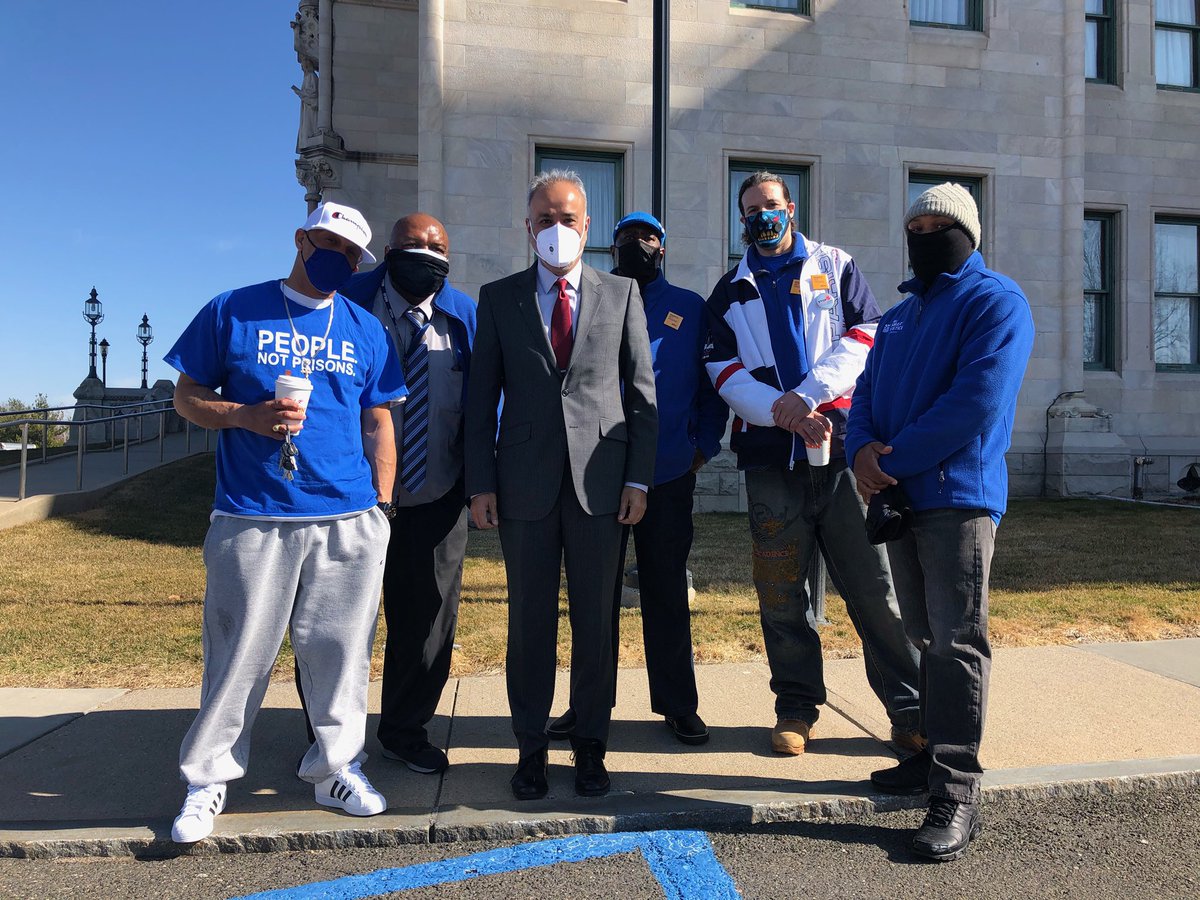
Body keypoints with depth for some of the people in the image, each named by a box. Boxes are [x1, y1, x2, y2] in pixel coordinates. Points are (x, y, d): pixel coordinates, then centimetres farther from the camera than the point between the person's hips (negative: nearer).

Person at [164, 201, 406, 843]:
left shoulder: (366, 329, 13)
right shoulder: (233, 310, 7)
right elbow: (188, 395, 8)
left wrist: (382, 506, 8)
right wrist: (247, 416, -11)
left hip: (350, 520, 2)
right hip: (251, 518, -2)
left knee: (340, 650, 7)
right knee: (239, 652, 3)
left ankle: (335, 768, 24)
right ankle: (207, 779, 21)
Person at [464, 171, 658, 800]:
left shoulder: (622, 293, 9)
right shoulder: (498, 298, 9)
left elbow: (642, 391, 6)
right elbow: (481, 397, 6)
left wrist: (639, 477, -2)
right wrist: (480, 482, -1)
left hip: (600, 479, 0)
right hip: (526, 481, 0)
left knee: (595, 620, 7)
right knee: (529, 621, 8)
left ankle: (590, 747, 23)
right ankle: (530, 749, 23)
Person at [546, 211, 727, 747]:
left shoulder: (690, 308, 10)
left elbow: (712, 382, 12)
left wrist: (704, 446, 3)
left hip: (668, 474, 0)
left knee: (667, 589, 9)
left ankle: (678, 703, 22)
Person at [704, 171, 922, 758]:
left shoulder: (835, 267, 14)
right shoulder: (730, 293, 16)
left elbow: (865, 339, 0)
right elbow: (727, 375, 4)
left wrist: (806, 395, -12)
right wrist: (785, 414, -12)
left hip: (841, 444, -1)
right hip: (770, 452, 2)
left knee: (873, 585, -2)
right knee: (781, 591, 6)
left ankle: (909, 711, 9)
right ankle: (796, 707, 19)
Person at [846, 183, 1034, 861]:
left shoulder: (995, 301, -4)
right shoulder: (898, 316, 21)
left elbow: (976, 402, -17)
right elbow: (867, 394, 16)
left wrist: (892, 462, -15)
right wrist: (862, 448, -7)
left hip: (959, 494, -7)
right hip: (899, 497, 7)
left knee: (957, 641, -7)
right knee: (926, 637, 14)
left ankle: (957, 793, -1)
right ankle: (934, 757, 25)